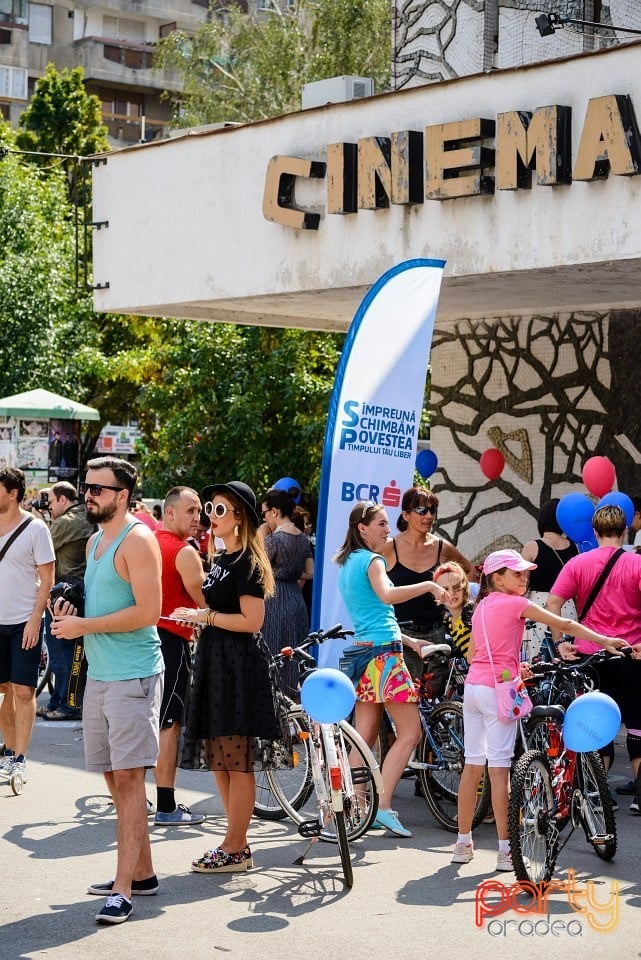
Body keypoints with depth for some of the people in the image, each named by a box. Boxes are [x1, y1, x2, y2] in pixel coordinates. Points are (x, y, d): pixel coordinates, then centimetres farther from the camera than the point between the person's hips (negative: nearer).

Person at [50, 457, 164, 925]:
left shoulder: (137, 540, -11)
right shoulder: (94, 541, 16)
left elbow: (147, 611, -19)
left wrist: (84, 626, -15)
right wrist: (72, 618, 5)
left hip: (133, 675, -9)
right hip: (99, 673, 9)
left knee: (128, 778, -9)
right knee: (116, 778, 12)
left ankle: (124, 888, -9)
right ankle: (142, 872, 22)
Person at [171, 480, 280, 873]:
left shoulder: (247, 562, -11)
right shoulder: (221, 560, 18)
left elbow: (252, 620, -20)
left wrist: (206, 616, -16)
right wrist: (195, 616, 11)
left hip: (239, 668, -10)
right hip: (215, 664, 10)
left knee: (237, 763, -4)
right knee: (220, 760, 12)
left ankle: (235, 850, 2)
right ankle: (237, 842, 20)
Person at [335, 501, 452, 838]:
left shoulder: (347, 563, 21)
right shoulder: (372, 560, -7)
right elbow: (386, 595, -28)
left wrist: (408, 641, 25)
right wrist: (428, 585, -20)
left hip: (363, 650, 9)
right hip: (384, 653, -9)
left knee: (364, 738, 8)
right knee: (410, 733, -8)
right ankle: (383, 807, -14)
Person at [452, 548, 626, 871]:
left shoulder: (482, 606, 15)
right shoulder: (515, 603, -7)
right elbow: (564, 625, -11)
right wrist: (605, 641, -12)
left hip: (472, 685, 7)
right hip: (497, 689, -7)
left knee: (473, 765, 12)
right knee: (499, 768, -5)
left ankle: (462, 843, 17)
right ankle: (505, 850, -2)